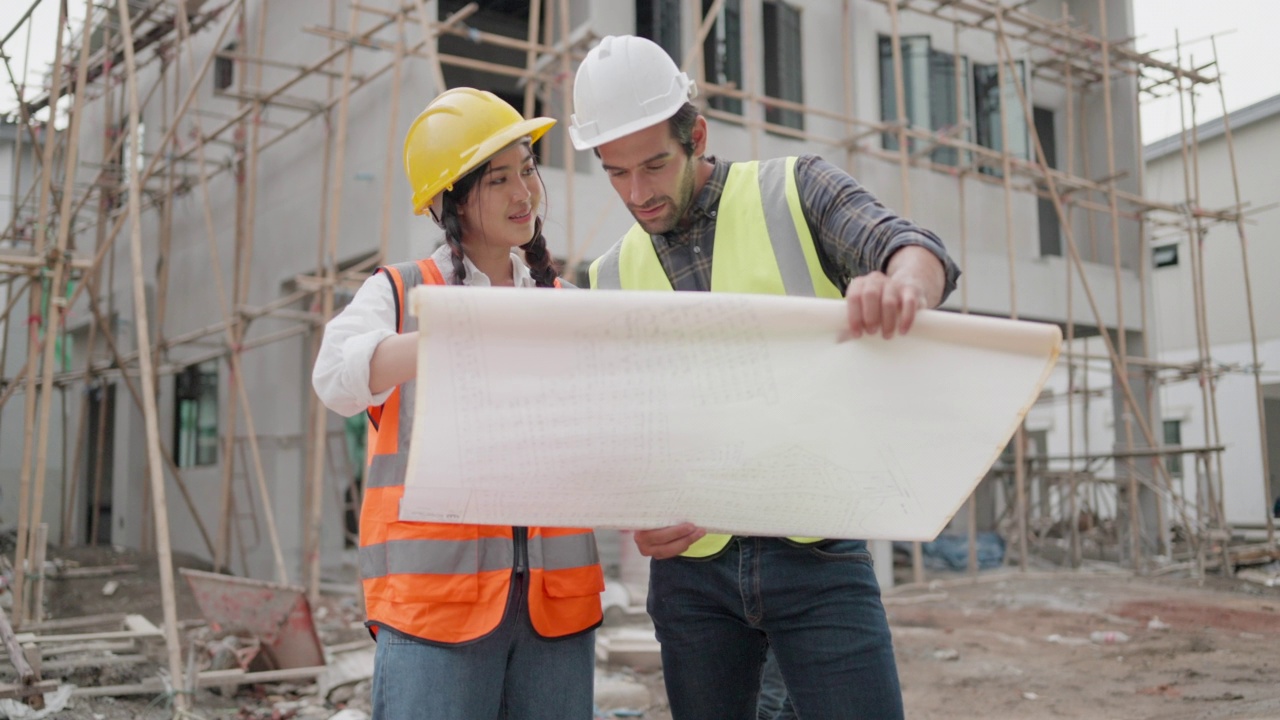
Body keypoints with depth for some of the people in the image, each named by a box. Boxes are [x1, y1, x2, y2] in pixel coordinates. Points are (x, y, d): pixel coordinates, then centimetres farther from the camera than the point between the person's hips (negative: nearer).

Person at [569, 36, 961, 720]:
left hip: (816, 551, -3)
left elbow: (916, 251, -12)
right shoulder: (612, 277, 10)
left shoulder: (794, 191, 2)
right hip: (691, 565, 3)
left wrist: (903, 285, -36)